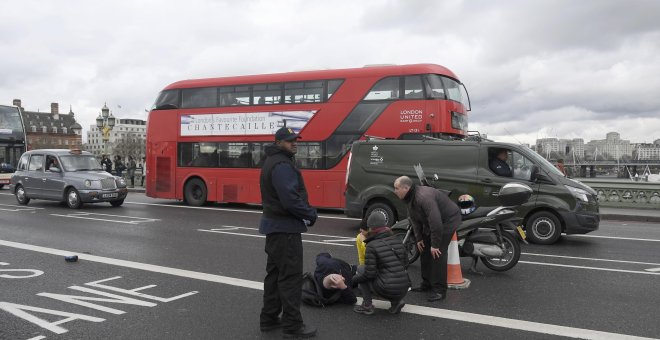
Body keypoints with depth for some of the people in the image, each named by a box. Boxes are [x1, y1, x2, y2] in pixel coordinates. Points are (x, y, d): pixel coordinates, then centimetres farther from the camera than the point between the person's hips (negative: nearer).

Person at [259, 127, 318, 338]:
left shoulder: (272, 161, 16)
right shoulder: (282, 165, -18)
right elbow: (290, 199, -26)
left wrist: (306, 212, 8)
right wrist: (311, 214, -11)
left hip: (274, 225, 11)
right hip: (285, 227, -11)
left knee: (275, 273, 15)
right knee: (291, 276, -5)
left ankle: (269, 318, 23)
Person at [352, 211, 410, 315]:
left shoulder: (372, 245, -11)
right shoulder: (397, 241, 7)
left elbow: (369, 273, -12)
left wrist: (354, 279, 5)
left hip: (387, 290, -6)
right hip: (404, 290, 6)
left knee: (361, 269, 13)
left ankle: (367, 306, 11)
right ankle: (396, 302, 14)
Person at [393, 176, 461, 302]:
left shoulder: (424, 197, -33)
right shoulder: (410, 198, -1)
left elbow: (435, 221, -34)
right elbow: (415, 220, 9)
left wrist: (435, 244, -30)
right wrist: (419, 238, 5)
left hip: (448, 219, -10)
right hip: (430, 222, 10)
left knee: (437, 253, -16)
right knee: (424, 250, 12)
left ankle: (439, 290, -10)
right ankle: (427, 284, 24)